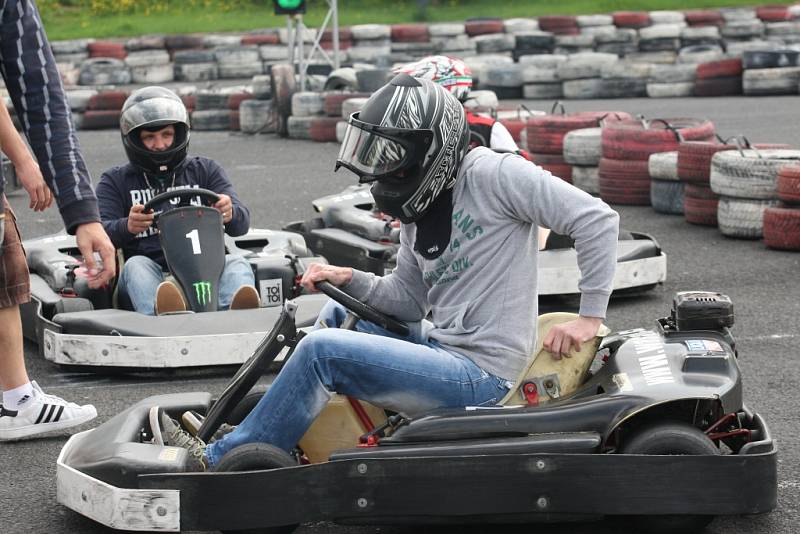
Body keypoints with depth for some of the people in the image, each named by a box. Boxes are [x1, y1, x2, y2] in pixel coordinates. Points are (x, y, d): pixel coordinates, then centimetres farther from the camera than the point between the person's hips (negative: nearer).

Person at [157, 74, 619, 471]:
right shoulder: (419, 213, 10)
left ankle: (223, 462, -3)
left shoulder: (493, 175, -15)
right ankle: (273, 432, 16)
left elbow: (598, 219, -17)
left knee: (321, 349, -15)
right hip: (443, 346, 9)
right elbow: (408, 300, 16)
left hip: (479, 374, -9)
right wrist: (351, 280, -2)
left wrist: (591, 316, -18)